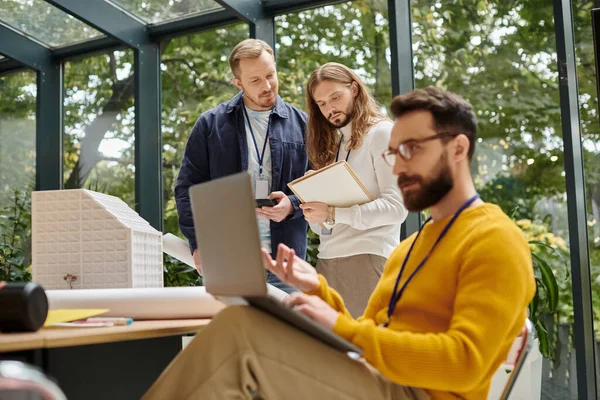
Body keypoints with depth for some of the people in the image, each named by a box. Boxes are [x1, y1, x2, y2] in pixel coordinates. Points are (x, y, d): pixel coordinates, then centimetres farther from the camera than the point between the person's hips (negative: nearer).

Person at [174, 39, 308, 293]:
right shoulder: (211, 124, 7)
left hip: (284, 261, 1)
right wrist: (198, 243, -5)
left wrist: (293, 205, -10)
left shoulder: (301, 125, 9)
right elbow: (187, 187, 6)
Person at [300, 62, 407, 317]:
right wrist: (315, 214, -8)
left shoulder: (382, 133, -1)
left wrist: (333, 214, -17)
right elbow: (321, 224, 15)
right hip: (327, 258, 6)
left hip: (367, 257, -6)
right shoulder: (330, 144, 20)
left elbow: (396, 206, -11)